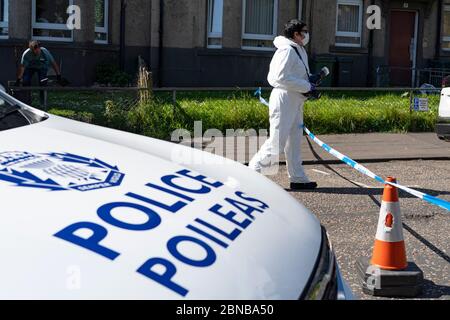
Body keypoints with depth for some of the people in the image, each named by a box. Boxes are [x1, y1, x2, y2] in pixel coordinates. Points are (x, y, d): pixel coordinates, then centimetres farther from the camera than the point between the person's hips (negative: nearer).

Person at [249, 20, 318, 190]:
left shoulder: (299, 50, 17)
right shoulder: (287, 51, -15)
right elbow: (281, 77, -23)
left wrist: (311, 79, 5)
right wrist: (307, 87, -18)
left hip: (295, 102, 10)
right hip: (284, 100, -10)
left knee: (294, 141, 13)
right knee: (277, 142, -8)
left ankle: (298, 179, 20)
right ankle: (252, 172, 1)